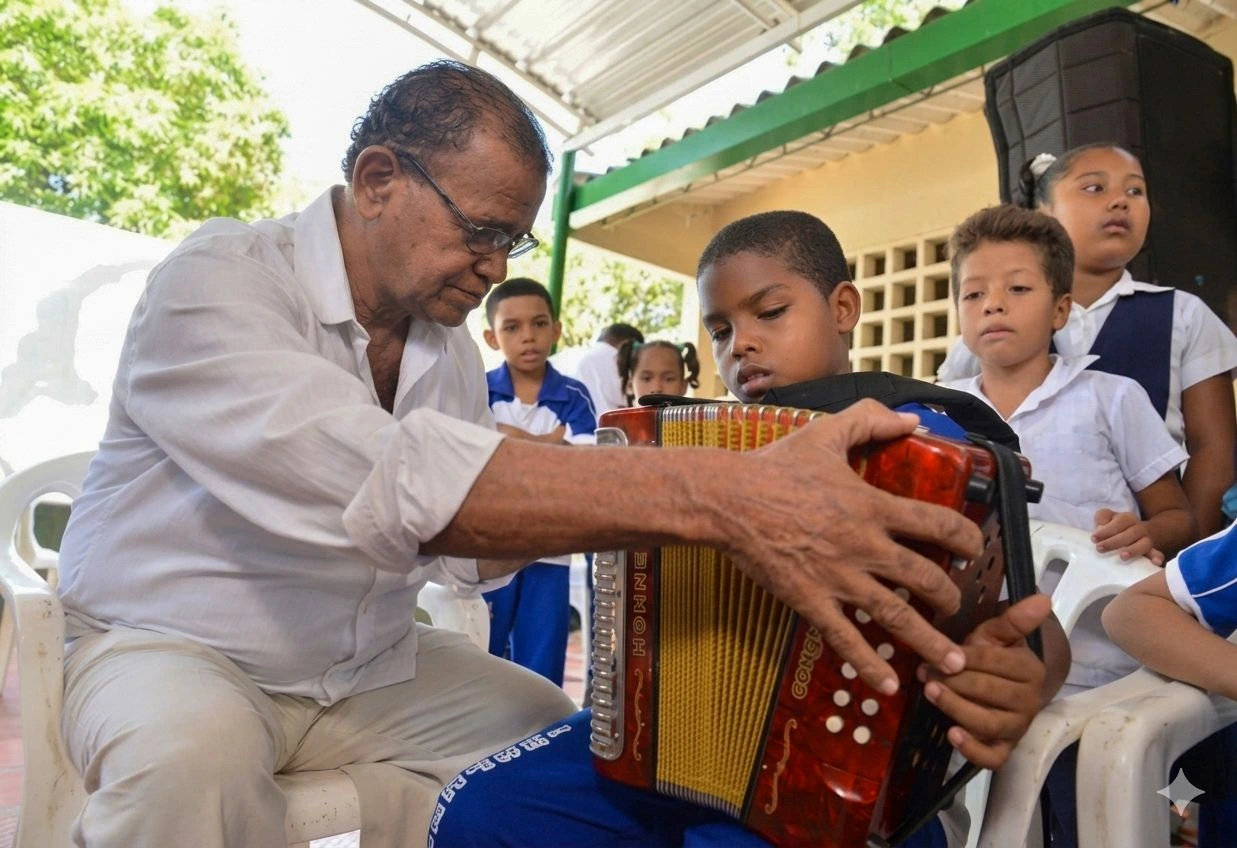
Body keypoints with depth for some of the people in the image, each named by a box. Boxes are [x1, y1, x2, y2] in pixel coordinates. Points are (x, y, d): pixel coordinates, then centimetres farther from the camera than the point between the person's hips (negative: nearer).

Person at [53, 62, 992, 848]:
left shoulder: (453, 347, 1)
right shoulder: (212, 284, -21)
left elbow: (464, 552, 2)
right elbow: (379, 479, -40)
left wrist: (589, 504, -17)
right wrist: (711, 494, -47)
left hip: (370, 665, 5)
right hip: (169, 646, -5)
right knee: (190, 761, -35)